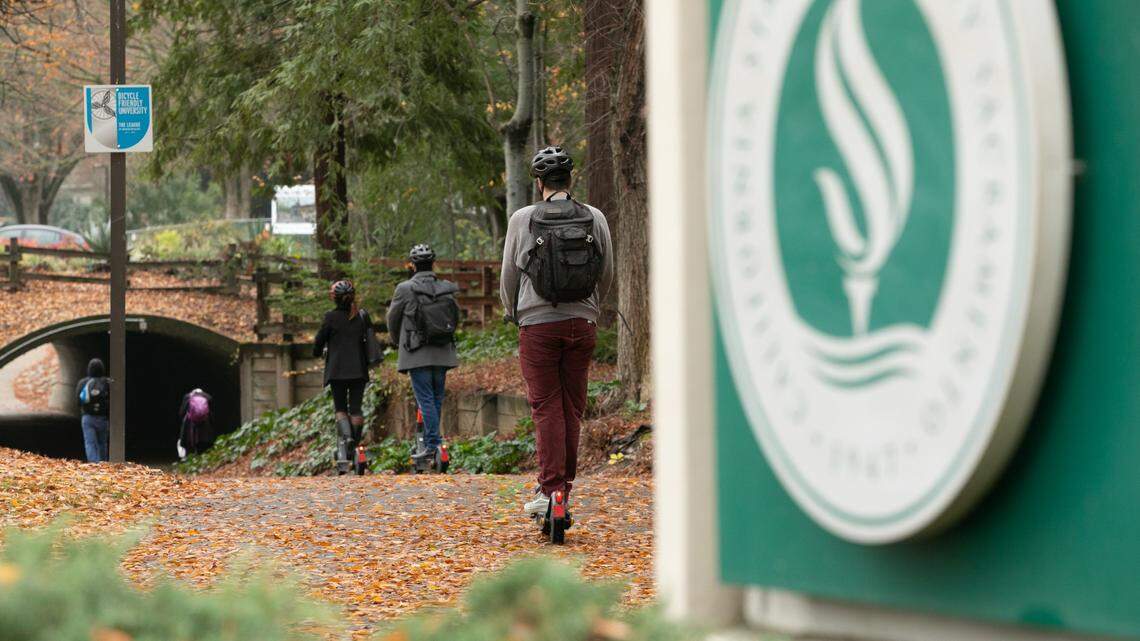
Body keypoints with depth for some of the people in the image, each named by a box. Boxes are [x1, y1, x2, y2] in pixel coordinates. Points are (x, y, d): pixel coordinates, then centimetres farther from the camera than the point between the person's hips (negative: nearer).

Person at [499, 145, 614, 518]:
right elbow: (607, 274, 10)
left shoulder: (523, 220, -4)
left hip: (538, 323, -2)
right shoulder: (595, 218, 2)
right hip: (582, 323, 2)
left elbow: (509, 275, 4)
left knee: (546, 407, -1)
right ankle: (565, 487, 15)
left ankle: (551, 488, -10)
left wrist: (512, 313, 22)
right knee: (573, 408, 10)